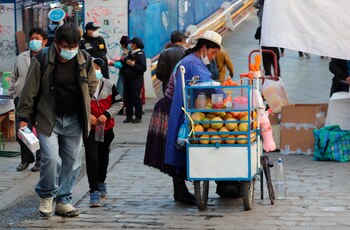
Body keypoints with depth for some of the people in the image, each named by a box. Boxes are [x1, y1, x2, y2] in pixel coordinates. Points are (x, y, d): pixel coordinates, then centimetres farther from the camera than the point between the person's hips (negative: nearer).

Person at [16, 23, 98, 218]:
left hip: (74, 120, 4)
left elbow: (92, 85, 15)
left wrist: (85, 110, 9)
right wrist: (24, 118, -7)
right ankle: (46, 196, 9)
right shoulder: (42, 60, -13)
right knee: (51, 157, -15)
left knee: (72, 161, 5)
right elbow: (30, 91, -7)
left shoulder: (85, 60, -2)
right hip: (48, 119, -4)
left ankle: (64, 200, 18)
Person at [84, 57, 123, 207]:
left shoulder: (109, 85, 0)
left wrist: (107, 114, -10)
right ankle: (94, 192, -10)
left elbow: (118, 103, 5)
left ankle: (101, 183, 42)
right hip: (89, 128, -3)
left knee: (103, 157, 19)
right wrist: (87, 115, -16)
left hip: (106, 128, 3)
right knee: (92, 158, -11)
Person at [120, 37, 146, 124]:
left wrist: (133, 65, -23)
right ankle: (129, 116, 17)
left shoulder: (140, 54, -9)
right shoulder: (130, 53, 15)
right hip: (128, 79, 8)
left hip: (136, 80, -8)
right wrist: (123, 61, 5)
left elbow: (143, 68, -19)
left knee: (136, 98, -4)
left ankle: (138, 117, 3)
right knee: (127, 98, 9)